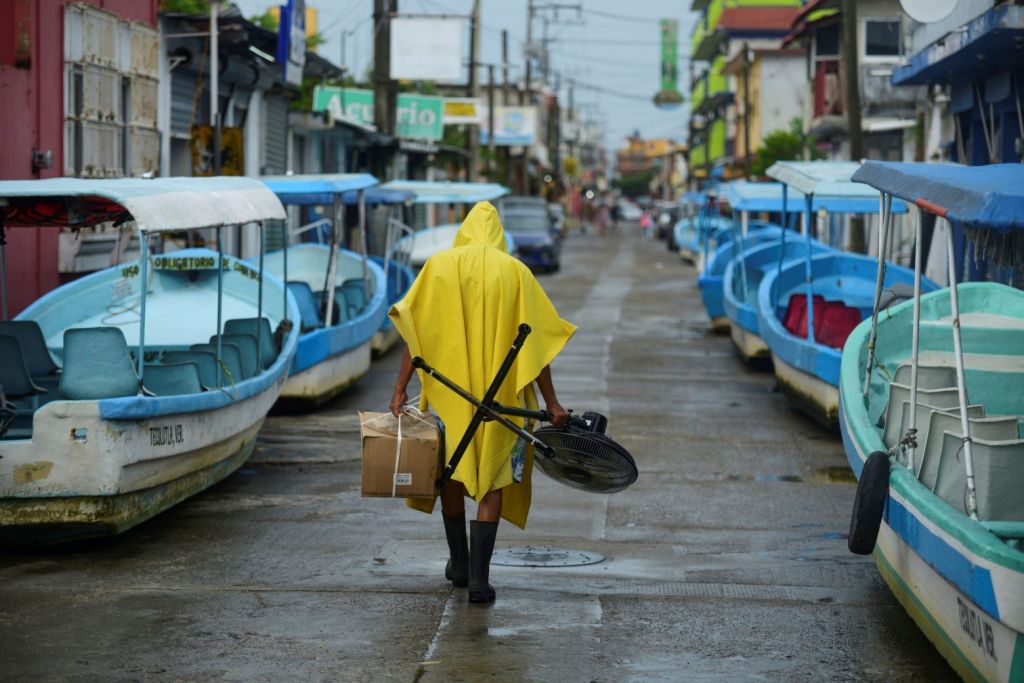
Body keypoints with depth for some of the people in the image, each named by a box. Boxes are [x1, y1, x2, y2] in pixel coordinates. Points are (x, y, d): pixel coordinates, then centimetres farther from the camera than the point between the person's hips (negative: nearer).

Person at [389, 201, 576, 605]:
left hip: (447, 390, 1)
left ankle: (459, 564, 28)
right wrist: (551, 403, 1)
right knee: (492, 480, 3)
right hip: (499, 395, -1)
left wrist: (400, 389, -4)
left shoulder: (439, 266, 2)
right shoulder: (514, 272, 1)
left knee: (451, 472, 18)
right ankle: (478, 576, -8)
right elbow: (534, 341, -2)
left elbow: (416, 333, -5)